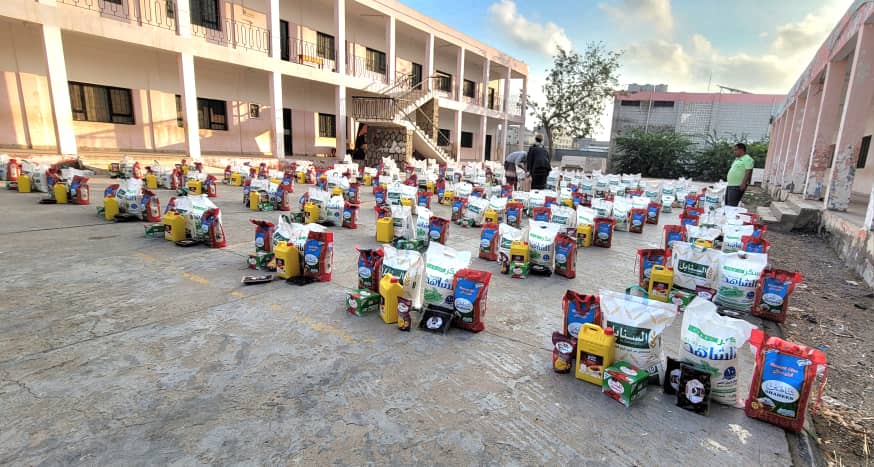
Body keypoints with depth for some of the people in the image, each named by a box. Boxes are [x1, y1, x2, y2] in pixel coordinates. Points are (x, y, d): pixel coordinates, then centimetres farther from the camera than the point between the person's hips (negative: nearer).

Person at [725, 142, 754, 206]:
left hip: (737, 186, -10)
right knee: (726, 204, 12)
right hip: (730, 185, 10)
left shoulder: (747, 159, -10)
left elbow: (748, 173, -18)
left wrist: (743, 184, -24)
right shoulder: (737, 159, 20)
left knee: (731, 206, -15)